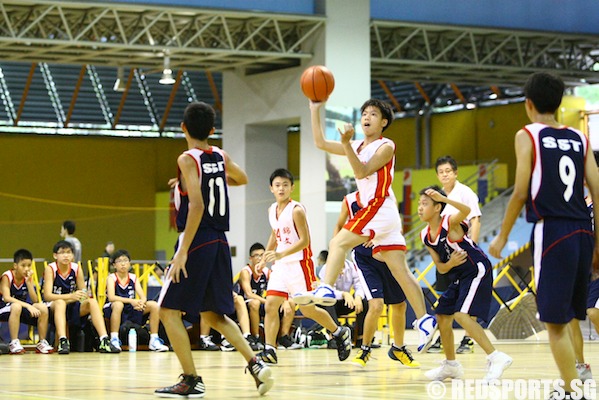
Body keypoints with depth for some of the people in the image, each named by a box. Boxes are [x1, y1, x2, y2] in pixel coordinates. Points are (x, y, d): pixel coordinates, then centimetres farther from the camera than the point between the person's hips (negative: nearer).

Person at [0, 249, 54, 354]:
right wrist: (28, 306, -36)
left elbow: (35, 300, -8)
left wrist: (29, 282, -19)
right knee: (16, 306, -38)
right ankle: (14, 343, -33)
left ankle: (42, 343, -6)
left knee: (43, 308, -17)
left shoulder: (28, 278, 1)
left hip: (22, 310, 5)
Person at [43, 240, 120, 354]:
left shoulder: (76, 268, -1)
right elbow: (47, 296, -22)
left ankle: (104, 341, -32)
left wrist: (85, 296, -24)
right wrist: (71, 296, -35)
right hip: (53, 308, -4)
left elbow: (83, 292, 3)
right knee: (60, 302, -36)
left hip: (72, 308, 4)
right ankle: (63, 341, -48)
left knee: (92, 302, -22)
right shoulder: (50, 269, -12)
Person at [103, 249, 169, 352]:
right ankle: (114, 340, -34)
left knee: (154, 305, -11)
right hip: (113, 310, -5)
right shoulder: (111, 278, -6)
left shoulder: (133, 278, 7)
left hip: (131, 311, 5)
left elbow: (143, 297, -3)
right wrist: (131, 301, -34)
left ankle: (154, 340, -6)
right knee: (118, 304, -39)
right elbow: (111, 297, -24)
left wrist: (141, 303, -29)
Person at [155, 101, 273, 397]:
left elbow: (196, 205, -23)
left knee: (168, 310, 2)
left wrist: (183, 251, -24)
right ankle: (256, 364, 6)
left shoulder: (188, 160, -12)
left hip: (196, 241, -7)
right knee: (213, 314, 18)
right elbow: (241, 179, 31)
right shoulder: (221, 157, 9)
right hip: (219, 243, 7)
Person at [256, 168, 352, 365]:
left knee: (308, 309, -1)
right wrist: (265, 258, 21)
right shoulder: (272, 210, 8)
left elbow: (304, 241, -18)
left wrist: (281, 254, -28)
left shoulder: (296, 210, -15)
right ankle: (269, 350, -5)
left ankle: (340, 333, 21)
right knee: (270, 305, -6)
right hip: (280, 265, 7)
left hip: (299, 264, -7)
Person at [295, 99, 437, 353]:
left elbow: (362, 171, -16)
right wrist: (315, 110, 14)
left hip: (379, 208, -9)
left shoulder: (386, 146, -3)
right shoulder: (358, 147, 19)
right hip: (374, 210, 9)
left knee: (338, 243, -16)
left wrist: (346, 143, -24)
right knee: (400, 270, 3)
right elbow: (321, 143, 18)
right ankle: (424, 320, 0)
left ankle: (325, 291, -27)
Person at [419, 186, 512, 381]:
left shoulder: (450, 222, -19)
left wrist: (443, 198, -52)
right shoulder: (425, 236, 2)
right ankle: (451, 365, 31)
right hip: (458, 276, 9)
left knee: (461, 314, -23)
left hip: (477, 270, -9)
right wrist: (450, 263, -18)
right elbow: (441, 268, 5)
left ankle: (496, 358, -20)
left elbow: (466, 211, -42)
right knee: (442, 317, 13)